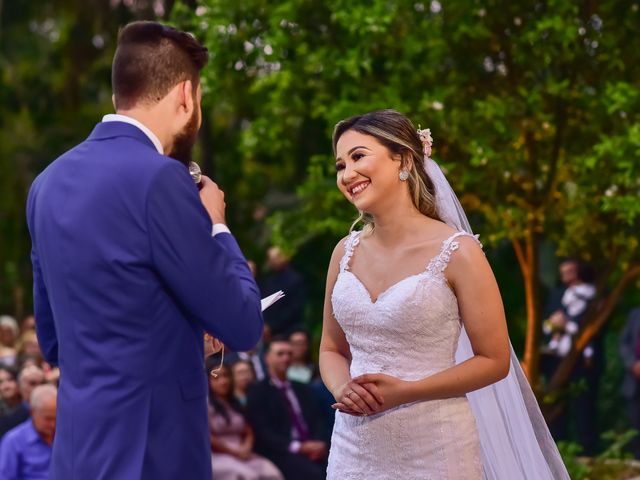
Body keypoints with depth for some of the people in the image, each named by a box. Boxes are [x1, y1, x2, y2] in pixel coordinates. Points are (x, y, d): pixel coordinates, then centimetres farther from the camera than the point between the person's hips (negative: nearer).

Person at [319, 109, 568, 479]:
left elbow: (494, 361, -8)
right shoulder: (346, 252, 4)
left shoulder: (456, 252, -10)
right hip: (354, 448, 4)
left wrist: (405, 391, -17)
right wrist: (342, 389, -8)